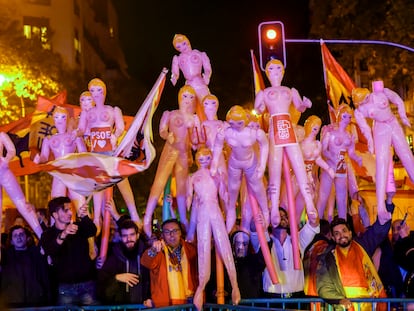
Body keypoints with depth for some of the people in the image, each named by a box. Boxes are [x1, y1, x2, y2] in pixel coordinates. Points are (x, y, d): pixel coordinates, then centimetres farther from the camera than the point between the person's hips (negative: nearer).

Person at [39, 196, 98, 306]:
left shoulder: (79, 227, 7)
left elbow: (93, 231, -14)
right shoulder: (48, 235, 1)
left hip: (88, 284, 1)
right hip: (66, 287, -1)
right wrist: (63, 235, -38)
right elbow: (49, 251, -20)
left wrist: (84, 217, -34)